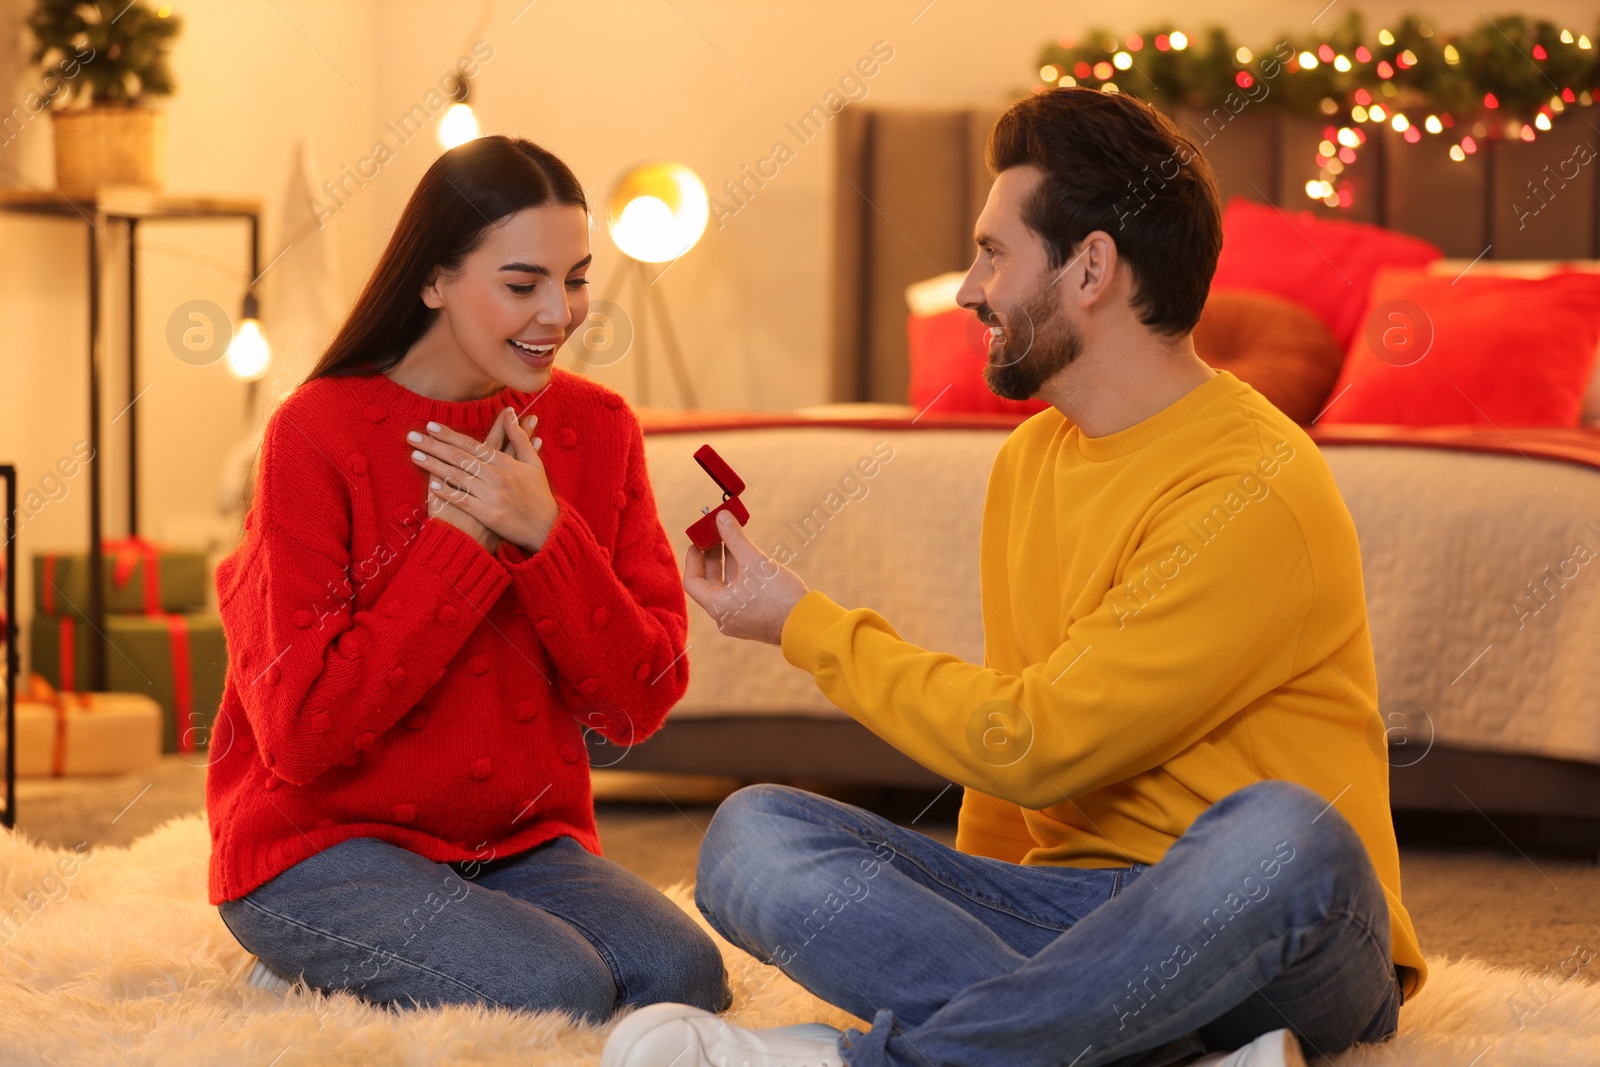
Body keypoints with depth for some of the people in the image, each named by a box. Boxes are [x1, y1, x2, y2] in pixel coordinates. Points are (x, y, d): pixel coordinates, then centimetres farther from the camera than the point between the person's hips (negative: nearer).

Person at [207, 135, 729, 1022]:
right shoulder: (321, 432, -11)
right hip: (321, 844, -5)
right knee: (556, 988, -29)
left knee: (685, 974, -21)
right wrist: (457, 545, -18)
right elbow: (300, 731, -17)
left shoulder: (596, 428, 3)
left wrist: (545, 537, -17)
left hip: (519, 844, 6)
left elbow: (639, 702, -3)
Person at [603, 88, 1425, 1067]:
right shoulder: (1028, 462, 13)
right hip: (1072, 901, 7)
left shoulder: (1258, 489, -14)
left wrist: (805, 625, -5)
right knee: (753, 835, -12)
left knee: (1280, 836, -40)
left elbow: (1034, 745, -16)